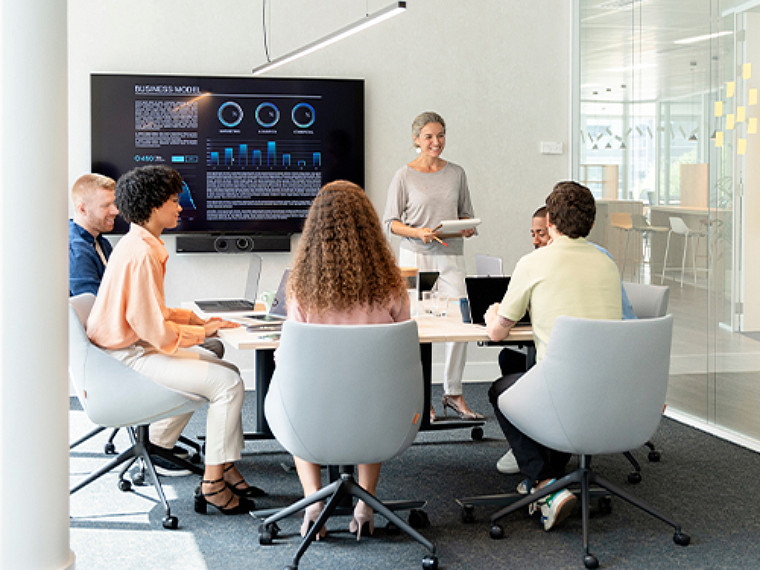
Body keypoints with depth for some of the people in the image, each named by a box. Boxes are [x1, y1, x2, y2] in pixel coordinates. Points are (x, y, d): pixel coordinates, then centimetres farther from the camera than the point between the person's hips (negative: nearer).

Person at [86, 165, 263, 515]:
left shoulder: (138, 245, 12)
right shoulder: (142, 254, -22)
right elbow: (157, 332, -23)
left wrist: (196, 320, 9)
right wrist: (203, 331, -8)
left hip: (137, 346, 11)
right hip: (130, 356, -11)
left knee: (227, 371, 12)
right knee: (228, 382, -17)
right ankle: (212, 485, -11)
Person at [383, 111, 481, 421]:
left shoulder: (456, 173, 10)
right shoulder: (404, 176, 0)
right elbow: (390, 222, 1)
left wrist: (467, 228, -4)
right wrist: (417, 232, -16)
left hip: (451, 257, 3)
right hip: (416, 257, -3)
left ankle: (453, 393, 8)